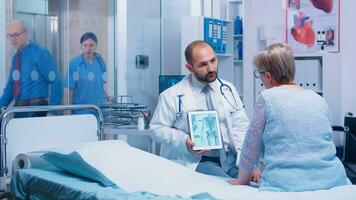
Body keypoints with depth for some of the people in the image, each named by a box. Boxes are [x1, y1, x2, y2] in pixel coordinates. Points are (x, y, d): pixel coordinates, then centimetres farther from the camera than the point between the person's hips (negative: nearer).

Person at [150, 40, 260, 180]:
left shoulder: (228, 90, 11)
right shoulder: (173, 96, 0)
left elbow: (241, 128, 8)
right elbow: (157, 129, 2)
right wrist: (184, 141, -15)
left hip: (229, 158, 4)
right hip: (195, 161, -4)